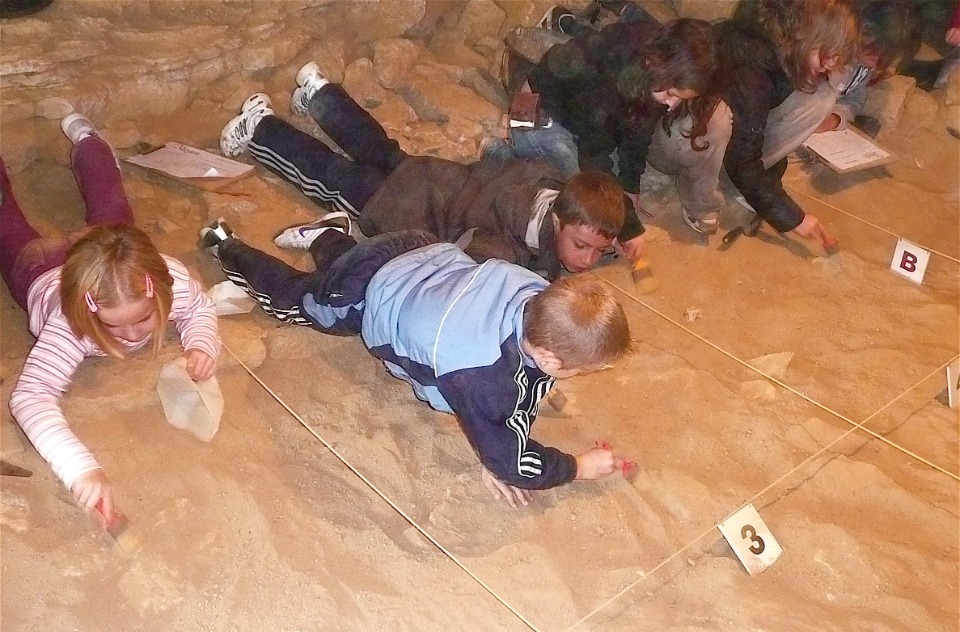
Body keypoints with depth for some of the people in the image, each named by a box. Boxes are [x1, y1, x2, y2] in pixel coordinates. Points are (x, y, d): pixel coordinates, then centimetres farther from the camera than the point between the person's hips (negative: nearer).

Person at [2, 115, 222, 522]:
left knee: (109, 208, 36)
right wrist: (81, 468, -76)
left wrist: (202, 344, -42)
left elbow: (201, 308, -20)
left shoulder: (170, 280, -44)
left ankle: (82, 136, 61)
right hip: (39, 267, -2)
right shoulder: (68, 327, -53)